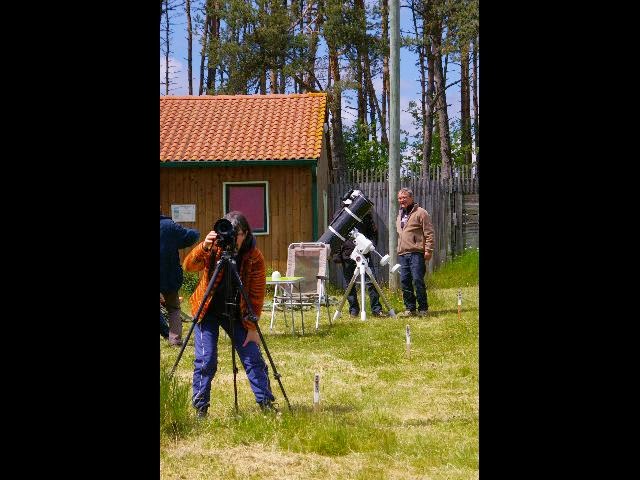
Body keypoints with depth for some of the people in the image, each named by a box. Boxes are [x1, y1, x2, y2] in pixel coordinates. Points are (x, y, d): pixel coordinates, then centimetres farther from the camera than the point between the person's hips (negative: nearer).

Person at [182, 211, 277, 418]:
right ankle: (200, 407, 6)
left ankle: (266, 402, 13)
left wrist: (252, 327, -15)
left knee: (253, 356, 0)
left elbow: (256, 295, -12)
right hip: (207, 310, -1)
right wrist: (203, 247, -47)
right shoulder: (213, 249, -14)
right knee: (206, 359, -7)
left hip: (237, 314, 1)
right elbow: (188, 266, -30)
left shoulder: (254, 257, -14)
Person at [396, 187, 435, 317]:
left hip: (416, 253, -7)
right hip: (402, 254, 7)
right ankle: (410, 309, 11)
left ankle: (423, 309, -2)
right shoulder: (400, 215, 20)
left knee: (418, 281, -9)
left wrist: (428, 250, -13)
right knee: (405, 281, 5)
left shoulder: (420, 213, -4)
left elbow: (429, 233, -7)